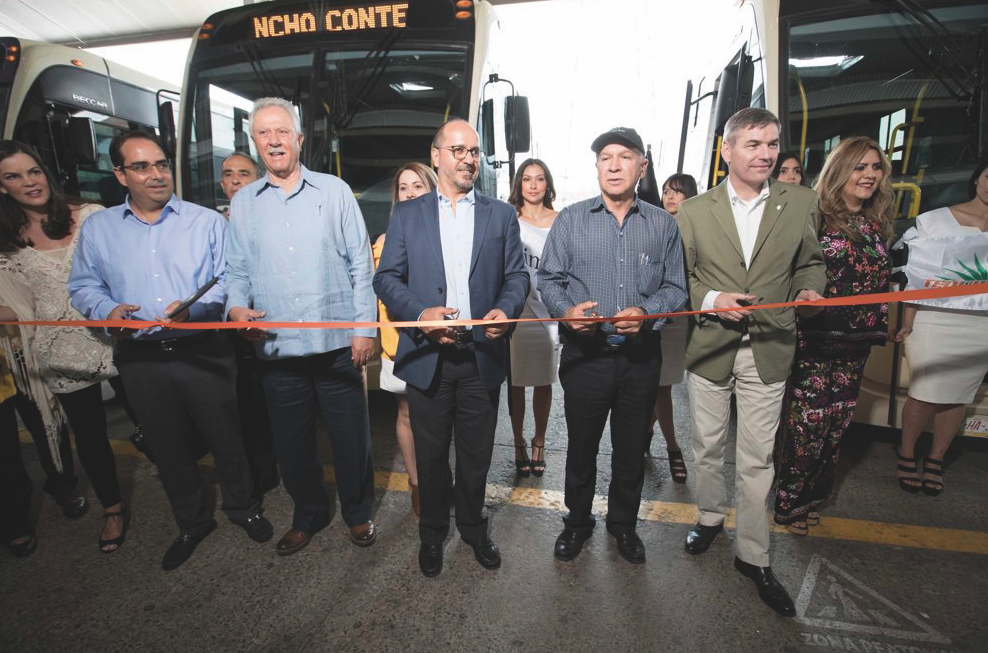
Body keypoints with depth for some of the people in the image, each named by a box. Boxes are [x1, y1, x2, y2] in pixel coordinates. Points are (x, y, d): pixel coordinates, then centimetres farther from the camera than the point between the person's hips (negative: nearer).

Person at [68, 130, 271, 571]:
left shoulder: (207, 221, 1)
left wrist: (195, 307, -20)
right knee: (168, 447, 16)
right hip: (141, 359, 3)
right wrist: (107, 308, -10)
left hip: (203, 352, -2)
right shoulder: (98, 228, 9)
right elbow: (83, 286, 11)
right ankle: (192, 523, 36)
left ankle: (242, 508, 32)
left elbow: (229, 280, -4)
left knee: (226, 438, 7)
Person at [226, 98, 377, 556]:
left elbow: (360, 264, 0)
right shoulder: (242, 203, 10)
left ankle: (357, 513, 33)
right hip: (277, 347, 3)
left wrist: (364, 327, -6)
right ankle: (308, 515, 38)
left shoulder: (334, 191, 3)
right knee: (292, 443, 14)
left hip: (337, 343, -2)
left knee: (351, 437, 8)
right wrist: (237, 306, -10)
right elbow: (238, 270, 11)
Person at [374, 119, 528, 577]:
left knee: (476, 453, 15)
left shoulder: (501, 214, 9)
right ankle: (432, 533, 37)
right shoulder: (406, 214, 7)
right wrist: (420, 314, -16)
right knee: (430, 453, 14)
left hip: (483, 355, 1)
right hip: (427, 355, 0)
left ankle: (473, 527, 40)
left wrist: (505, 309, -15)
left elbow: (517, 274, 6)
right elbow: (386, 277, 2)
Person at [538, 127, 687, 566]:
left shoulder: (663, 224, 5)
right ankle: (577, 522, 37)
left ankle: (623, 524, 39)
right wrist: (566, 310, -18)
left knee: (631, 448, 16)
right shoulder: (570, 220, 1)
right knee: (581, 446, 13)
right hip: (585, 354, -1)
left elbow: (675, 287, 3)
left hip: (641, 356, 2)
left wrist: (646, 311, -17)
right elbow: (548, 279, 1)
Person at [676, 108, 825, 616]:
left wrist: (809, 288, -9)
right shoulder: (693, 211, -1)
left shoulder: (801, 203, 2)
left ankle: (753, 555, 24)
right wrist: (711, 300, -16)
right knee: (708, 446, 15)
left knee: (757, 458, 7)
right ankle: (710, 517, 40)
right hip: (709, 347, 0)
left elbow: (809, 262, 12)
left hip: (768, 350, 0)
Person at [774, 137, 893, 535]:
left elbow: (881, 282, 20)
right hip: (815, 341, -6)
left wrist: (881, 325, 17)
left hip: (857, 343, 6)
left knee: (838, 421, 12)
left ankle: (815, 495, 30)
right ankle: (789, 502, 17)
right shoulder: (815, 218, -7)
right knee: (808, 420, -1)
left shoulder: (878, 225, 13)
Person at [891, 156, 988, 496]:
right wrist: (907, 321, -7)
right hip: (936, 318, -3)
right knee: (925, 394, -1)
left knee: (958, 395, 8)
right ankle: (906, 456, 18)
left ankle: (935, 460, 23)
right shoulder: (935, 220, 0)